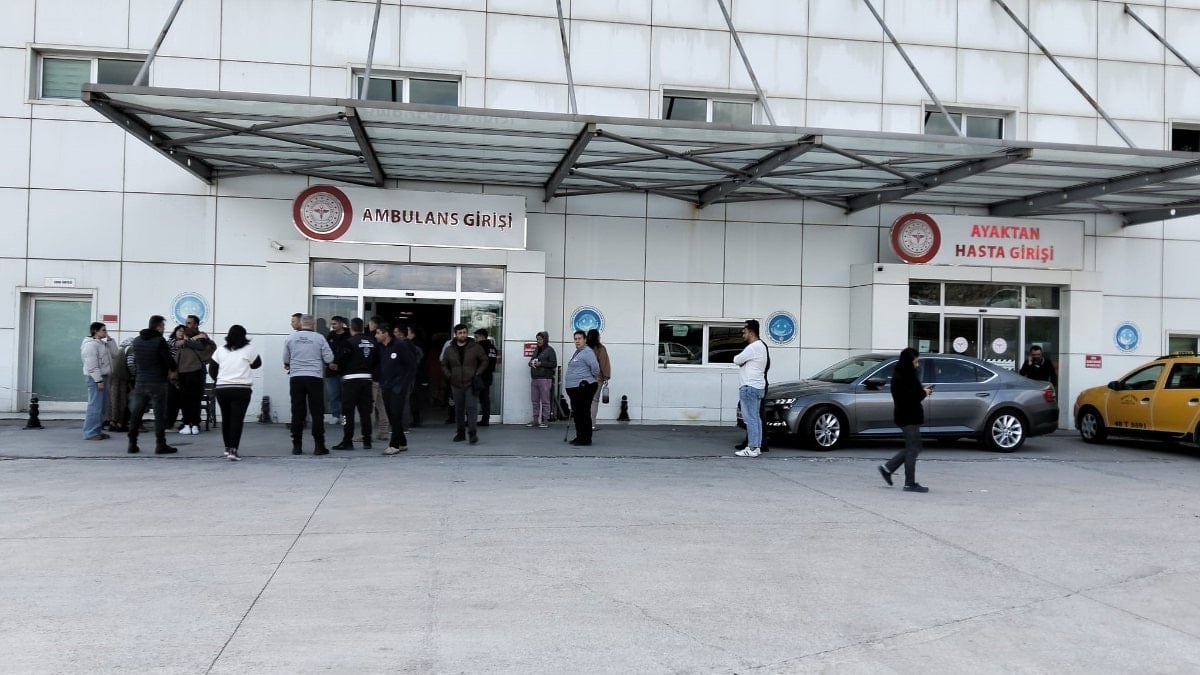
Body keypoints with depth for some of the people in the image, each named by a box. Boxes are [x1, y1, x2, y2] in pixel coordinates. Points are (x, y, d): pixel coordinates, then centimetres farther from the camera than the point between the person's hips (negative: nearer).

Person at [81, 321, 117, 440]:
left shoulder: (102, 343, 16)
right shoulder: (91, 344, -13)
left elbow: (114, 354, 15)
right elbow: (92, 365, -19)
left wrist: (110, 340, 8)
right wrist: (98, 380, -22)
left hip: (102, 377, 10)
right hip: (95, 378, -10)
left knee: (102, 406, 13)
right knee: (95, 406, -10)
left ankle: (97, 430, 18)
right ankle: (90, 433, -8)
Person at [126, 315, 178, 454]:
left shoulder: (136, 341, 8)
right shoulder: (160, 341, -12)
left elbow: (134, 359, 13)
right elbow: (169, 359, -13)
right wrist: (172, 371, 7)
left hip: (140, 382, 6)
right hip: (157, 382, -6)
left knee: (135, 414, 11)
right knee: (160, 414, -1)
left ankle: (132, 444, 13)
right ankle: (160, 445, -1)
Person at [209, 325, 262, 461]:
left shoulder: (220, 350, 6)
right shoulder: (249, 349, -2)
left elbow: (211, 369, 10)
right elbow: (257, 364, 11)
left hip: (221, 389, 3)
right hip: (241, 390, -3)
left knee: (226, 418, 18)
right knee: (237, 420, -3)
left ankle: (227, 447, 29)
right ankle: (233, 450, -13)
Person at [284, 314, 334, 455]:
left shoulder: (290, 338, 2)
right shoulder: (319, 338, -3)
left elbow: (286, 360, 8)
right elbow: (329, 359, -2)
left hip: (295, 378, 2)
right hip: (314, 378, -2)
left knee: (297, 413, 7)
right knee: (317, 413, 3)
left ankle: (297, 446, 8)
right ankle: (319, 446, 2)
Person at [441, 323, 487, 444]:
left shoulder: (475, 347, 0)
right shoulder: (449, 350, 7)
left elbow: (484, 361, 5)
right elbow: (444, 365, 17)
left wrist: (478, 374, -5)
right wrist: (449, 376, 2)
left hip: (471, 384, -3)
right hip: (456, 384, 3)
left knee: (471, 408, -11)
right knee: (459, 410, 9)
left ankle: (472, 432, -11)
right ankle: (460, 433, 17)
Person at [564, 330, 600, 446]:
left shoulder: (587, 352, -14)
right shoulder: (577, 352, 18)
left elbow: (595, 366, -23)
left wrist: (595, 378, -9)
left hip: (584, 387, -10)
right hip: (575, 388, 10)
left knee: (583, 413, -6)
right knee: (577, 413, 14)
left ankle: (586, 439, -2)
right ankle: (580, 437, 22)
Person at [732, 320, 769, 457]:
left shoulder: (753, 347, -16)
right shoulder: (761, 346, 18)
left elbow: (737, 361, -12)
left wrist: (737, 357, 9)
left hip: (749, 387, -11)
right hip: (758, 386, 11)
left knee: (750, 418, -9)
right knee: (755, 417, 12)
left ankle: (752, 448, -9)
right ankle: (757, 446, 15)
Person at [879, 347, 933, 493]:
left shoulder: (907, 374, 13)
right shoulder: (900, 377, -18)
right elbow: (909, 397, -25)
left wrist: (923, 390, 3)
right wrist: (923, 393, -11)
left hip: (910, 416, 10)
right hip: (908, 417, -10)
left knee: (912, 448, 15)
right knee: (912, 449, -5)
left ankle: (887, 468, 19)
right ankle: (910, 483, 1)